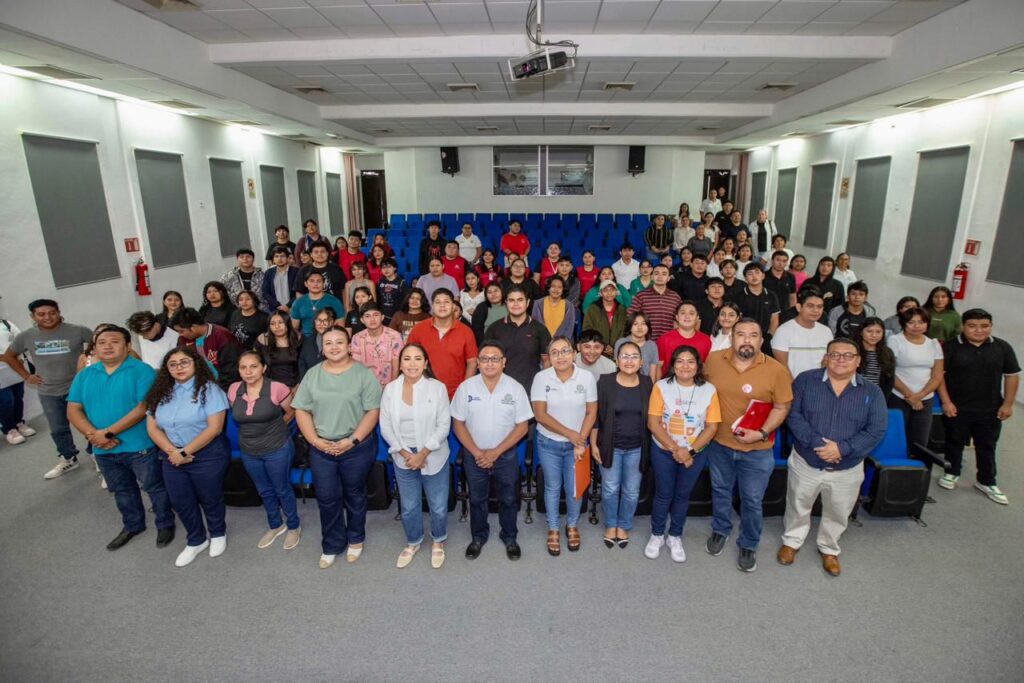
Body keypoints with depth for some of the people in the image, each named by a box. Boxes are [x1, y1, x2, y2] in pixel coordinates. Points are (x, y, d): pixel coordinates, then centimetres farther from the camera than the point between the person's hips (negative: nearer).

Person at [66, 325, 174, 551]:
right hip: (103, 449, 6)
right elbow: (73, 410, 1)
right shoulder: (84, 375, 5)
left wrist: (108, 433, -21)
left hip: (139, 446, -6)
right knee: (122, 490, 24)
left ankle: (165, 525, 29)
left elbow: (143, 407, -21)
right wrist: (93, 435, -16)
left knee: (155, 487, 10)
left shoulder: (142, 371, -14)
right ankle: (132, 525, 43)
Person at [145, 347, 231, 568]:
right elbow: (152, 428, 3)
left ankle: (218, 534, 36)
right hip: (172, 457, 5)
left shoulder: (208, 388, -11)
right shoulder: (161, 392, 6)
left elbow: (214, 427, -17)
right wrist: (172, 451, -12)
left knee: (210, 499, 10)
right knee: (180, 503, 14)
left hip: (207, 455, -5)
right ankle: (196, 541, 36)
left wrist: (185, 452, -16)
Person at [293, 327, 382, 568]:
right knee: (327, 498, 10)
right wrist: (316, 441, -9)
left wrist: (351, 441, -17)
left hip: (356, 448, -2)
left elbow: (373, 412, -12)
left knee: (354, 496, 15)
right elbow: (302, 410, 3)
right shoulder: (312, 374, 2)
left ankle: (355, 539, 37)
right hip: (321, 449, 3)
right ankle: (332, 544, 31)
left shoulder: (364, 374, -9)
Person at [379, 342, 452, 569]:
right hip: (403, 457, 2)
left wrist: (423, 454, -16)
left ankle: (438, 542, 37)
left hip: (434, 457, -2)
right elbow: (386, 426, -2)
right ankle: (413, 543, 42)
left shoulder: (437, 388, -11)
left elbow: (444, 426, -12)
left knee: (438, 506, 9)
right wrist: (405, 453, -11)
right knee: (408, 507, 16)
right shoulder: (390, 389, -4)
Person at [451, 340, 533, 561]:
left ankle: (510, 537, 38)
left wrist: (496, 452, -15)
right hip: (474, 456, 1)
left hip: (506, 455, -1)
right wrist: (476, 452, -13)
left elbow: (522, 426, -10)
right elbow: (458, 423, -5)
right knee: (476, 499, 17)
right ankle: (478, 536, 40)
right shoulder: (466, 387, -10)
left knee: (508, 499, 15)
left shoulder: (516, 388, -12)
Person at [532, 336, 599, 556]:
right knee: (552, 487, 15)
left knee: (574, 489, 12)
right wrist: (570, 433, -16)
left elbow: (592, 412, -6)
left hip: (577, 444, 0)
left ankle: (572, 526, 38)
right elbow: (540, 414, -14)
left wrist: (581, 441, -13)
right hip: (548, 443, 0)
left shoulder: (587, 377, -11)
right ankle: (553, 529, 35)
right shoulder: (541, 378, -12)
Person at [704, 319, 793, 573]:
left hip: (757, 450, -2)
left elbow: (781, 408, -9)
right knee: (720, 491, 22)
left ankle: (748, 545, 36)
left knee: (752, 501, 13)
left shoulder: (776, 370, -15)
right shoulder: (714, 360, -9)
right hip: (719, 444, 2)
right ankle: (720, 531, 47)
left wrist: (762, 433, -21)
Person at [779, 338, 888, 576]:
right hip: (805, 463, -1)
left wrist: (842, 448, -24)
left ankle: (829, 549, 45)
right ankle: (792, 541, 43)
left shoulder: (872, 392, -5)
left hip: (847, 470, 1)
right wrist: (816, 443, -26)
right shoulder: (806, 380, -9)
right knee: (798, 508, 18)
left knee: (837, 515, 20)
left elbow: (876, 431, -11)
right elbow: (793, 415, -14)